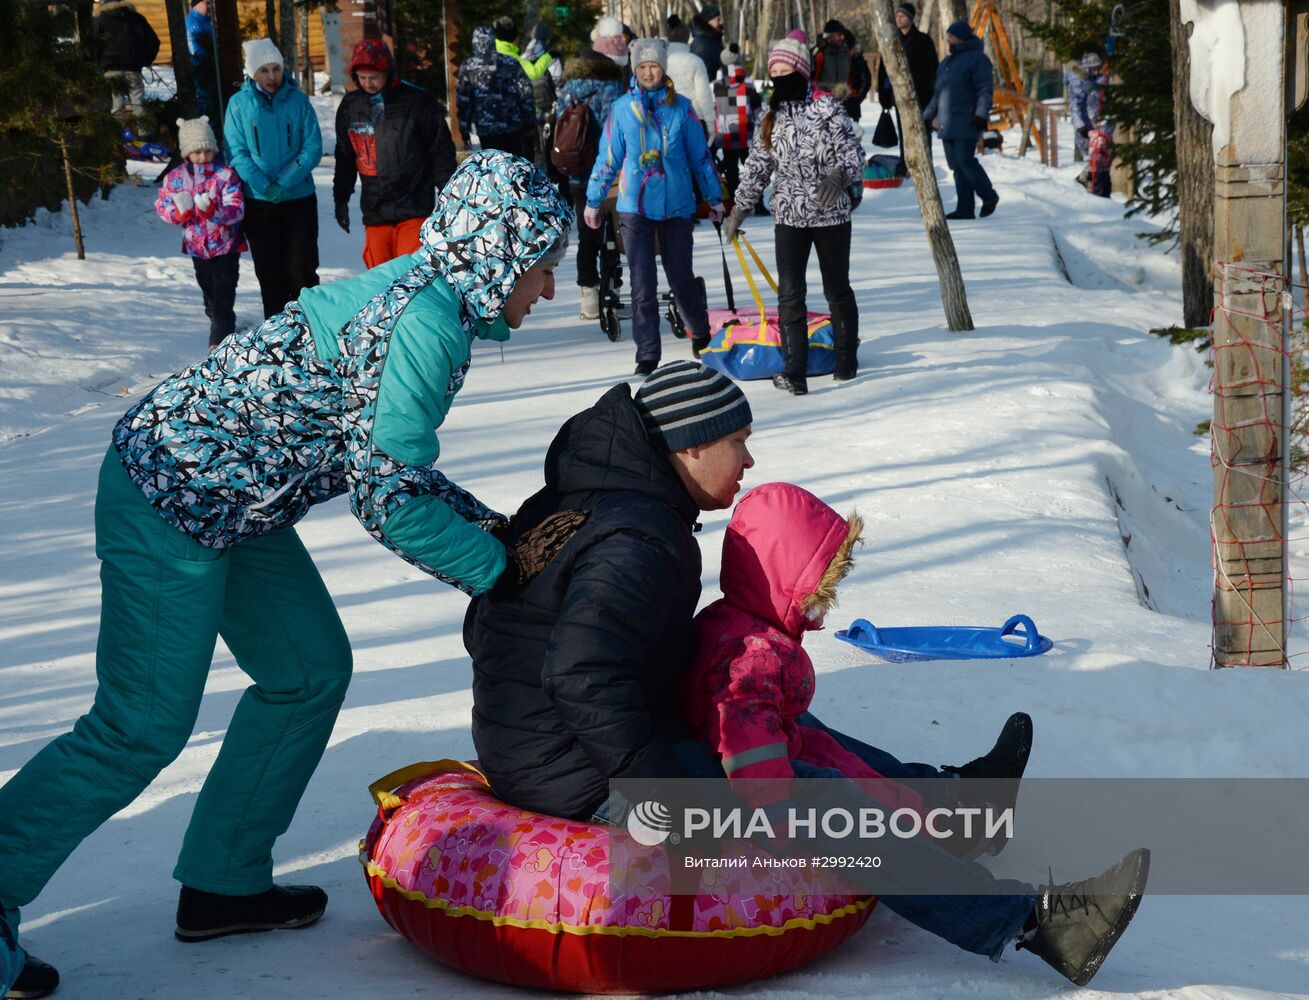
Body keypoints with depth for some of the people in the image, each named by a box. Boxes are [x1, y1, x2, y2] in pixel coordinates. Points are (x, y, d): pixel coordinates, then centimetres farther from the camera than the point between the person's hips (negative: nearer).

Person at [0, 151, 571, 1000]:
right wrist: (498, 568, -10)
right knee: (145, 725, -4)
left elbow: (385, 457, 15)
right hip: (171, 501, -10)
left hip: (225, 496, 11)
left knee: (311, 670, 14)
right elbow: (387, 500, -22)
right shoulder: (428, 324, -23)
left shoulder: (417, 290, 8)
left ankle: (222, 883, 24)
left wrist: (493, 526, 8)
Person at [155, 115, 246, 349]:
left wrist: (213, 211, -35)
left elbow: (237, 209, -17)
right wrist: (178, 212, -20)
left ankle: (219, 341, -11)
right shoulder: (175, 177, -1)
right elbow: (162, 204, 2)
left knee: (223, 296, -9)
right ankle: (223, 328, 38)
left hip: (226, 246, -4)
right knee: (209, 292, 19)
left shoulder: (225, 175, -12)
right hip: (197, 247, 4)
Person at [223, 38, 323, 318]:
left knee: (302, 271, 0)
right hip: (258, 201, 0)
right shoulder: (239, 103, -1)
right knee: (270, 274, 6)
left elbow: (313, 148, -4)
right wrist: (263, 186, -18)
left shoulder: (298, 100, -1)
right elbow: (235, 152, -5)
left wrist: (285, 182, -16)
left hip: (299, 198, 0)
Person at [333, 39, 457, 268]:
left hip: (414, 212, -4)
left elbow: (442, 152, 1)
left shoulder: (418, 101, -4)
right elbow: (345, 157, 20)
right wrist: (341, 198, 18)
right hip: (374, 214, 4)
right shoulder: (350, 107, 8)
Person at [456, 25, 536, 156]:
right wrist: (530, 120, 7)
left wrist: (464, 128, 6)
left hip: (485, 129, -1)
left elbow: (462, 101, -1)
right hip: (513, 125, 1)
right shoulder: (511, 63, 0)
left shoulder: (468, 68, -2)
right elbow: (526, 93, -1)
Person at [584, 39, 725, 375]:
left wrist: (714, 197, 11)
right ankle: (647, 355, 4)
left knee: (682, 278, 11)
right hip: (635, 207, 0)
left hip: (676, 205, 0)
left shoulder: (681, 107, 0)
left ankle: (701, 333, 35)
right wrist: (593, 201, 10)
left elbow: (700, 155, 7)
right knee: (642, 284, -2)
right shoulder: (621, 109, 1)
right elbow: (608, 158, 7)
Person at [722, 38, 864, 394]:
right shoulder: (770, 117, 9)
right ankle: (794, 373, -8)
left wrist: (838, 177, -29)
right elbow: (757, 166, 17)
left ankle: (847, 361, 25)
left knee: (837, 290, 10)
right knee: (790, 294, -7)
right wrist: (739, 208, 18)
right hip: (788, 215, 3)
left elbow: (853, 153, -9)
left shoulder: (829, 108, -6)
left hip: (831, 213, -3)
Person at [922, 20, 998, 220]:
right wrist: (927, 117, 25)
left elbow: (985, 90, -12)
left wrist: (981, 114, -22)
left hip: (967, 123, -8)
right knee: (956, 166, 4)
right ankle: (965, 209, 5)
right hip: (947, 124, 8)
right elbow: (937, 94, 28)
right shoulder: (946, 63, 22)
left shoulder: (977, 59, -4)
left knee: (965, 160, -14)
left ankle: (989, 196, 5)